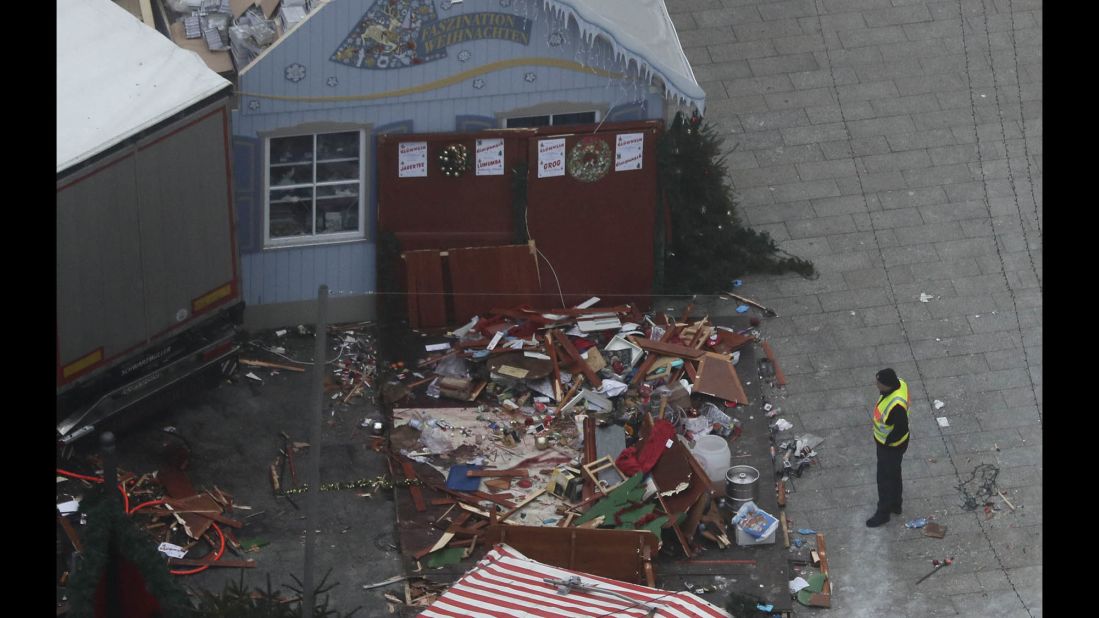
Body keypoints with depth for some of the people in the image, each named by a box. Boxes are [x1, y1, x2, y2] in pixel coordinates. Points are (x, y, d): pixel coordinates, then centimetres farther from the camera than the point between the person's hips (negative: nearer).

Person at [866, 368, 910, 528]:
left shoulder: (896, 405, -42)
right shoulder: (899, 383, -15)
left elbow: (901, 430, -31)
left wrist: (886, 441, -17)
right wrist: (877, 416, 2)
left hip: (891, 447, -9)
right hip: (889, 442, 9)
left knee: (885, 478, 13)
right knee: (894, 473, 28)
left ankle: (883, 513, 33)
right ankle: (895, 504, 49)